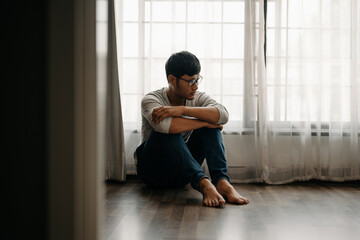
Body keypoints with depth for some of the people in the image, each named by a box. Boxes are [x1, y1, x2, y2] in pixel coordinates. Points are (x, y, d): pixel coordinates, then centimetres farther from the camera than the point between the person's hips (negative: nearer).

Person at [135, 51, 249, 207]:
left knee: (211, 122, -16)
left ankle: (221, 181, -34)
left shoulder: (197, 98, -2)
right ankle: (203, 183, -44)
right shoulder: (151, 100, -15)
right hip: (153, 169, -4)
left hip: (182, 172, 4)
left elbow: (223, 115, -24)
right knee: (168, 131, -33)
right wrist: (205, 123, -28)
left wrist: (183, 109, -34)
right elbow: (163, 125, -39)